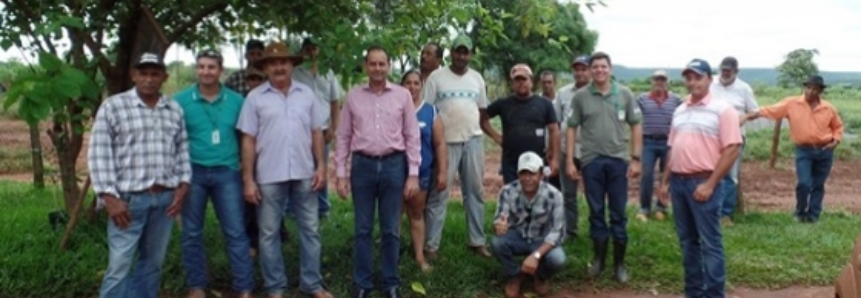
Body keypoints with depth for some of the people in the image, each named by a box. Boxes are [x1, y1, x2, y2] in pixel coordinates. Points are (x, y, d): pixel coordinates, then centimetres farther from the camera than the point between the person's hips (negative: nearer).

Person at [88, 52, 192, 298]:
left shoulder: (175, 110, 10)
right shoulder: (113, 107, -3)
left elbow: (182, 151, 14)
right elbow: (99, 154, -6)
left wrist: (183, 186, 3)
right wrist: (110, 197, -12)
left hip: (165, 197, 4)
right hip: (129, 198, -4)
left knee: (153, 263, 13)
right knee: (119, 267, -3)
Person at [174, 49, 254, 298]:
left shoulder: (236, 100, 2)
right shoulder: (181, 100, -1)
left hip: (227, 172, 0)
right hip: (192, 172, 0)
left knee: (236, 232, 2)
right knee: (192, 233, 10)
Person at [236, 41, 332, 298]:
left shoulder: (307, 94, 5)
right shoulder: (255, 97, -2)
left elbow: (317, 132, 8)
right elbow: (248, 140, -3)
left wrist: (321, 166, 1)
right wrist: (248, 179, -6)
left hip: (304, 174, 2)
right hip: (269, 176, -2)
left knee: (310, 229, 9)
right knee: (269, 233, 8)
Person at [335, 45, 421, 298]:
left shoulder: (402, 95, 1)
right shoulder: (353, 96, 3)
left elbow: (412, 137, 1)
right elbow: (343, 137, 5)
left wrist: (413, 174, -3)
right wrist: (341, 173, 1)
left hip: (393, 165, 0)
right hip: (362, 165, 1)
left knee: (390, 230, 8)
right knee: (362, 229, 7)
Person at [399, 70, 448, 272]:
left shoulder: (430, 111, 2)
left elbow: (440, 144, 2)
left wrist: (442, 172, -2)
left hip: (422, 171, 1)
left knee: (417, 213, 11)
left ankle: (419, 255, 17)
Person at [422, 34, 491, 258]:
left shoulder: (477, 78, 11)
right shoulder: (436, 77, -3)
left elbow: (482, 110, 16)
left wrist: (477, 131, 9)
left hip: (473, 141, 4)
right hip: (446, 142, -4)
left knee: (474, 192, 10)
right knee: (439, 194, -1)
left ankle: (478, 241, 20)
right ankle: (431, 244, 6)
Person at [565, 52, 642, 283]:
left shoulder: (624, 94, 2)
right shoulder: (580, 96, 1)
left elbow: (636, 126, 5)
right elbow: (572, 129, 3)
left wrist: (635, 159, -1)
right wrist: (569, 161, -2)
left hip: (618, 160, 0)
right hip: (591, 160, 0)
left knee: (619, 214, 6)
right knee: (596, 212, 9)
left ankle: (619, 263, 16)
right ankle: (598, 259, 21)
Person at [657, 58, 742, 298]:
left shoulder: (722, 109, -6)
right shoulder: (680, 111, 15)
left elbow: (732, 149, -12)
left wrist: (710, 184, -16)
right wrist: (665, 181, 13)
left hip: (703, 183, -7)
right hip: (678, 181, 7)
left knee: (710, 243, -2)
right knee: (687, 241, 13)